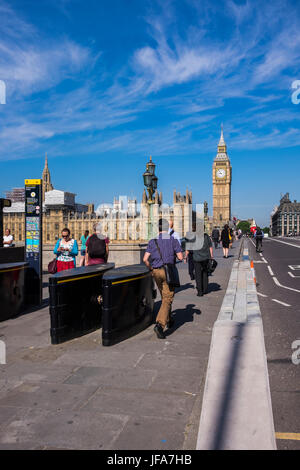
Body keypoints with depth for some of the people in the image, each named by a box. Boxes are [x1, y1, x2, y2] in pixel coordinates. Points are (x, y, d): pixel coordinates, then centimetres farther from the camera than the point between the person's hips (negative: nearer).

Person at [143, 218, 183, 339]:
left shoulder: (152, 242, 3)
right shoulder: (173, 240, -4)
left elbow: (145, 259, -5)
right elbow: (180, 257, -4)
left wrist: (151, 268, 12)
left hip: (156, 271, 4)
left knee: (165, 297, 21)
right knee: (167, 299, -4)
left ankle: (168, 320, 34)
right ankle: (160, 324, -20)